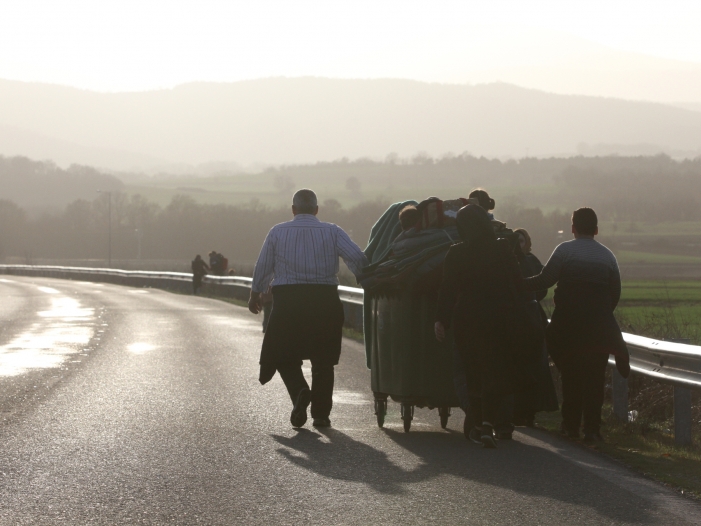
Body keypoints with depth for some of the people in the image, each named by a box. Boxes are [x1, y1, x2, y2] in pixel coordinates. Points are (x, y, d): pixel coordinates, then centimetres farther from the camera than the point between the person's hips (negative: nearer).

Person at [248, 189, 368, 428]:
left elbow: (263, 267, 9)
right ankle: (321, 414, 10)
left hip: (287, 300, -1)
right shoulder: (332, 232, 4)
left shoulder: (278, 232, 5)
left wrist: (255, 294, 25)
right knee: (323, 360, 12)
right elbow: (358, 258, -8)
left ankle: (300, 391, -18)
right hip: (325, 300, 1)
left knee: (285, 355, 10)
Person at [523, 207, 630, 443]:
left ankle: (571, 426, 15)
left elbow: (544, 280, -7)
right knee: (595, 375, 3)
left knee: (571, 373, 11)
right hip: (599, 324, 1)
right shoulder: (608, 256, 6)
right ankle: (592, 429, -2)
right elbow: (615, 293, 7)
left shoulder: (564, 250, -3)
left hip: (568, 321, -1)